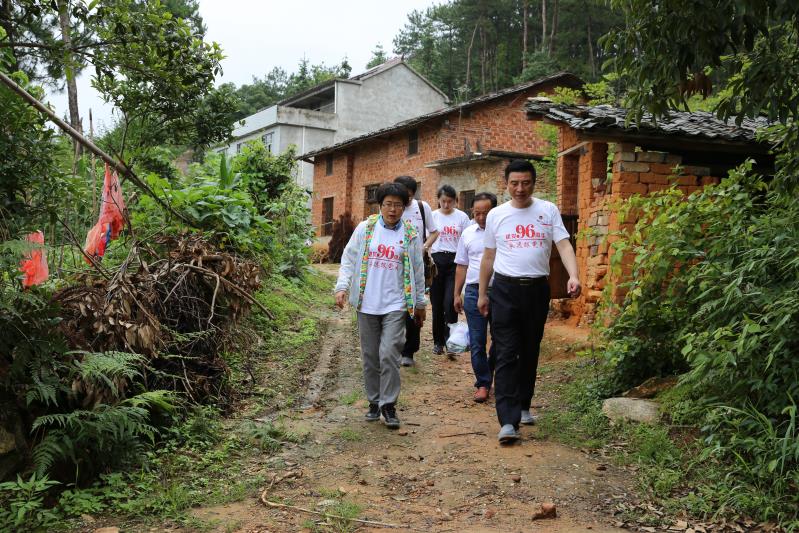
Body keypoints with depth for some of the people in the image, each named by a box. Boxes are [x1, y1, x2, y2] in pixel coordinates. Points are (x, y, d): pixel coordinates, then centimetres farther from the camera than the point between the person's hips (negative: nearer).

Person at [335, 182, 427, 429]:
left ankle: (389, 405, 4)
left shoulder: (411, 235, 3)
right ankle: (374, 401, 25)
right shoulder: (365, 228, 2)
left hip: (395, 304, -1)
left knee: (389, 355, -10)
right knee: (370, 356, 10)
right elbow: (349, 260, 5)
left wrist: (420, 304, 13)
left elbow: (417, 271, 9)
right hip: (367, 304, 2)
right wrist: (342, 287, -8)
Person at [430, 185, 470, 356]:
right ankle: (438, 341, 18)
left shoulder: (462, 217, 2)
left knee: (450, 302, -12)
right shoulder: (432, 216, 5)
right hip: (436, 260, 2)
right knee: (437, 303, 6)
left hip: (455, 261, -1)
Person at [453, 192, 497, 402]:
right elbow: (461, 266, 16)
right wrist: (456, 294, 13)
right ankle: (483, 383, 14)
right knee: (477, 342, 3)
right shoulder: (468, 233, 11)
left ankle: (486, 375, 29)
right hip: (474, 291, 2)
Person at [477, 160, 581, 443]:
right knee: (506, 354, -8)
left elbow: (564, 245, -7)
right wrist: (482, 293, 11)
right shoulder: (496, 215, 4)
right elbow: (488, 257, 10)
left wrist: (573, 276, -25)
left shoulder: (548, 210, 2)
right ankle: (508, 421, -11)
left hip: (538, 289, 1)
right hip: (505, 289, -1)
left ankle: (523, 406, 31)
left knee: (530, 352, 14)